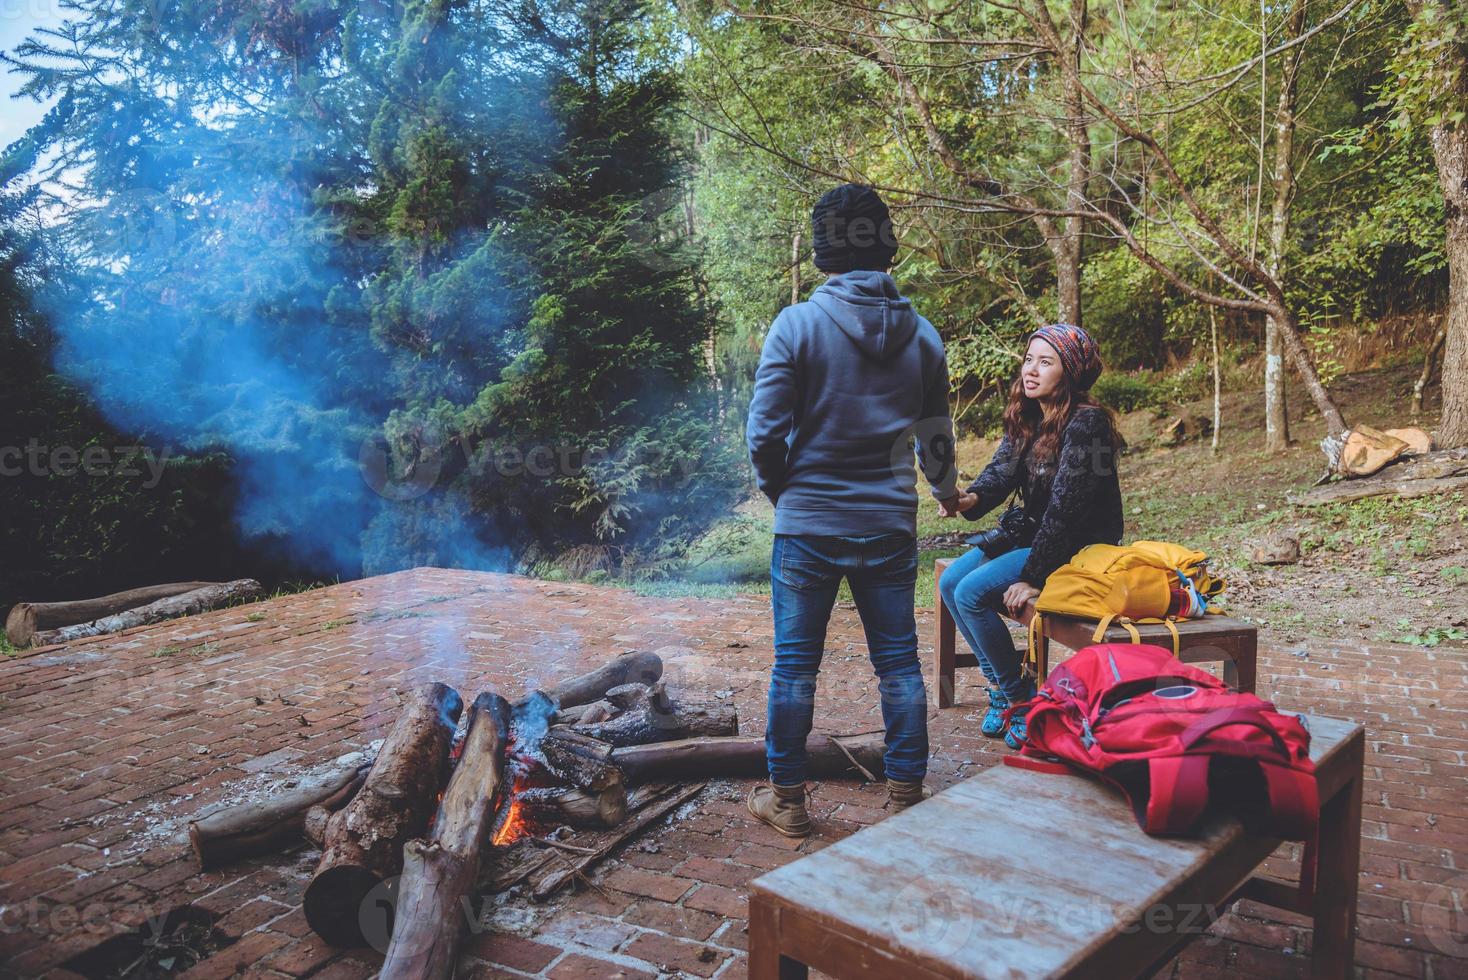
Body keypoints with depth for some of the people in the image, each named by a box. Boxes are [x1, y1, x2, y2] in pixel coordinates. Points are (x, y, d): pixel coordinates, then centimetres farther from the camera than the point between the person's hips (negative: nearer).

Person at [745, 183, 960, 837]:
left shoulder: (797, 325, -10)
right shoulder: (921, 334, 3)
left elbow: (764, 432, -12)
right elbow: (936, 438, 12)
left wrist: (782, 491, 8)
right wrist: (945, 490, 33)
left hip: (808, 525, -3)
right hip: (890, 526, 3)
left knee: (795, 664, 9)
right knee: (898, 664, 12)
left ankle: (787, 798, 20)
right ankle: (906, 796, 22)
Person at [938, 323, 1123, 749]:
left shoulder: (1086, 423, -22)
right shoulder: (1026, 418, 4)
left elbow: (1065, 507, -25)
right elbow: (1001, 471, -3)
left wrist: (1032, 577, -24)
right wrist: (971, 499, -26)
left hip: (1081, 549, -9)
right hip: (1034, 534, 9)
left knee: (972, 593, -20)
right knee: (950, 582, -2)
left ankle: (1021, 700, -3)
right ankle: (1002, 687, 9)